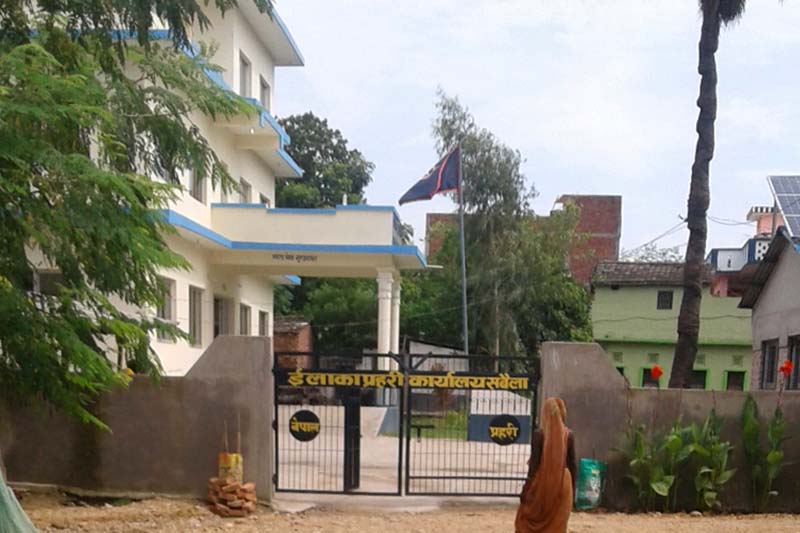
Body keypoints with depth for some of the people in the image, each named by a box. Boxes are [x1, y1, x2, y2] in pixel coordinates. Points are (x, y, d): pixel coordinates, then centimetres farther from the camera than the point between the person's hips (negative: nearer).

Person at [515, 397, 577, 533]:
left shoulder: (539, 433, -10)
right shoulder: (568, 435, 1)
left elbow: (534, 462, -10)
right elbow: (573, 463, 3)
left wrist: (526, 488, -3)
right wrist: (573, 488, 12)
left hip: (542, 481, -3)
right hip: (563, 482, 3)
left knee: (530, 521, 10)